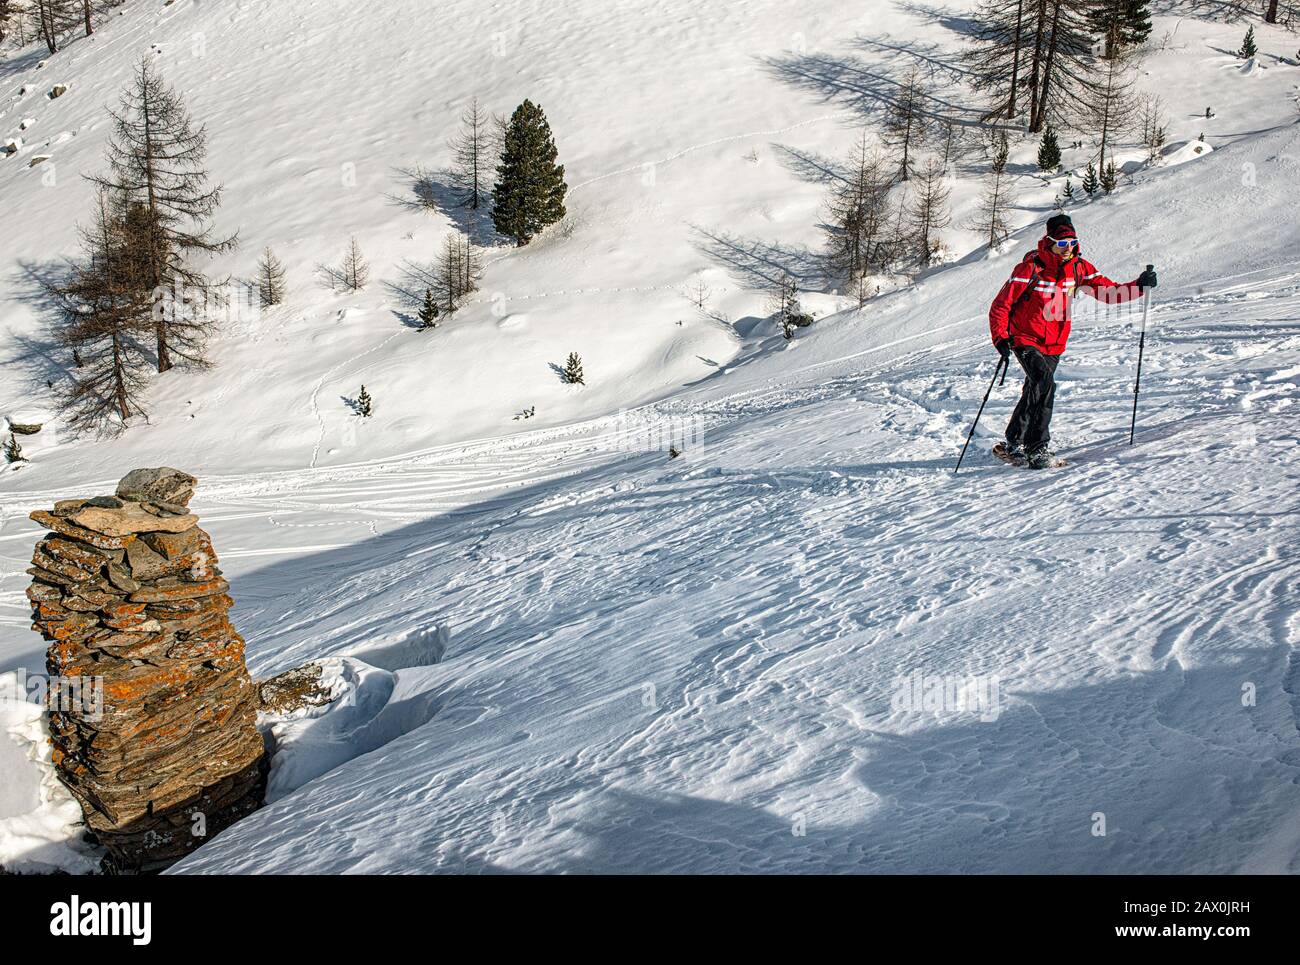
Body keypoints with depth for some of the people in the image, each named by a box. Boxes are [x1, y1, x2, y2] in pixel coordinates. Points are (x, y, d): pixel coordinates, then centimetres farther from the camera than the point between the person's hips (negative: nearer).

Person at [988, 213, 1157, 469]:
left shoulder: (1079, 268, -3)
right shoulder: (1031, 268, -17)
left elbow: (1109, 291, -2)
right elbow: (1001, 306, -14)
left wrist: (1139, 286, -19)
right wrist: (1000, 338, -26)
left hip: (1055, 344, 6)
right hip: (1025, 340, -6)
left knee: (1034, 392, 17)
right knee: (1045, 384, -25)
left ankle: (1014, 442, 38)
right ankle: (1036, 448, -20)